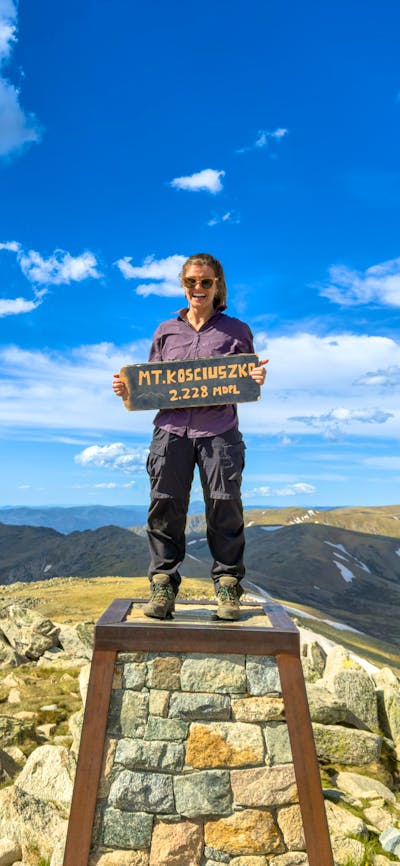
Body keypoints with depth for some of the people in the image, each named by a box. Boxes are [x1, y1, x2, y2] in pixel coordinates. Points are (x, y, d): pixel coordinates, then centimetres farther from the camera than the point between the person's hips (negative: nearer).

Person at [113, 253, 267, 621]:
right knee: (165, 505, -2)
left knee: (225, 506, -3)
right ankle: (163, 585, 10)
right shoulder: (166, 331, 18)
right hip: (171, 429, 2)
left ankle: (228, 586, 10)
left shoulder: (236, 331, 12)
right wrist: (127, 389, 1)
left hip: (219, 430, -1)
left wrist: (257, 380, -10)